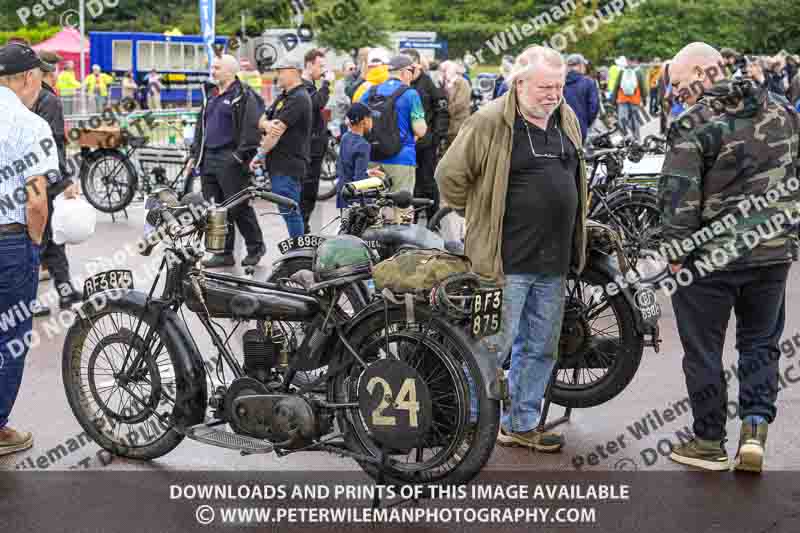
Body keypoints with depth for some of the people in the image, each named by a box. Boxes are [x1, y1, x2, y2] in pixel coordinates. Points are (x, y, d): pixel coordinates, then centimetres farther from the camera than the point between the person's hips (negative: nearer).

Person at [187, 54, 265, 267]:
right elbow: (201, 127, 24)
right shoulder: (210, 96, 19)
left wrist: (241, 155, -19)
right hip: (209, 158, 8)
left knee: (239, 207, -3)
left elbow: (251, 128, -14)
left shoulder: (244, 96, -7)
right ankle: (223, 253, 14)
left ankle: (255, 248, 13)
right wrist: (194, 154, 18)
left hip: (230, 160, -8)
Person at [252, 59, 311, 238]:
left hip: (288, 165, -10)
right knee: (292, 211, 13)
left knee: (289, 211, -8)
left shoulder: (299, 98, -13)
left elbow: (278, 131, -17)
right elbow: (261, 121, 13)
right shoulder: (283, 97, 19)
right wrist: (267, 124, -11)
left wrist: (260, 155, -10)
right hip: (279, 164, 10)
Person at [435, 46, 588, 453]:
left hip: (554, 263, 7)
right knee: (494, 345, -2)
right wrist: (479, 217, 0)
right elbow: (450, 175, -9)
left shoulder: (567, 120, 11)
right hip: (508, 260, -7)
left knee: (541, 348, 15)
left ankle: (521, 423, 29)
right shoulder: (490, 122, -12)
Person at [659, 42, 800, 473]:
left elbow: (678, 194, -19)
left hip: (709, 257, -5)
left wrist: (675, 252, -11)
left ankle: (709, 443, 17)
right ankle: (755, 430, 7)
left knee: (703, 350, 9)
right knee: (761, 344, 19)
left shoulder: (694, 125, -14)